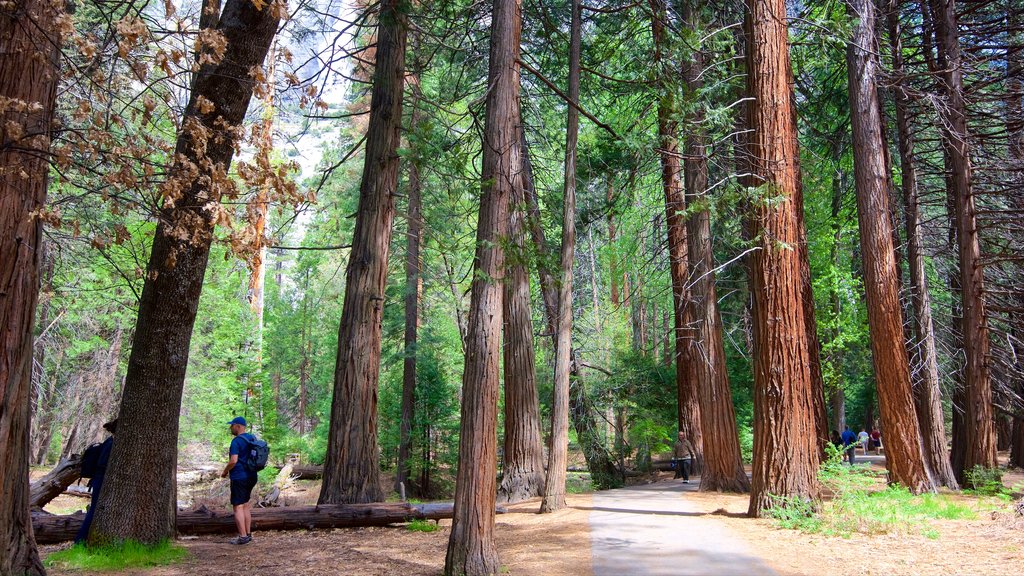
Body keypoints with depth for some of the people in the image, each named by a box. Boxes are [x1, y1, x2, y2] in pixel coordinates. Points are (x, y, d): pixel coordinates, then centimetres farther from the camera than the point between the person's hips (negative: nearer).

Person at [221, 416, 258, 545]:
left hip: (239, 477, -8)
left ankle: (242, 537, -6)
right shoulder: (252, 438, 11)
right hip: (251, 477, 8)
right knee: (246, 506, 16)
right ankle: (248, 534, 19)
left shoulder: (236, 441, -15)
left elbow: (233, 461, -23)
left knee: (238, 507, -4)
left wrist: (225, 471, -7)